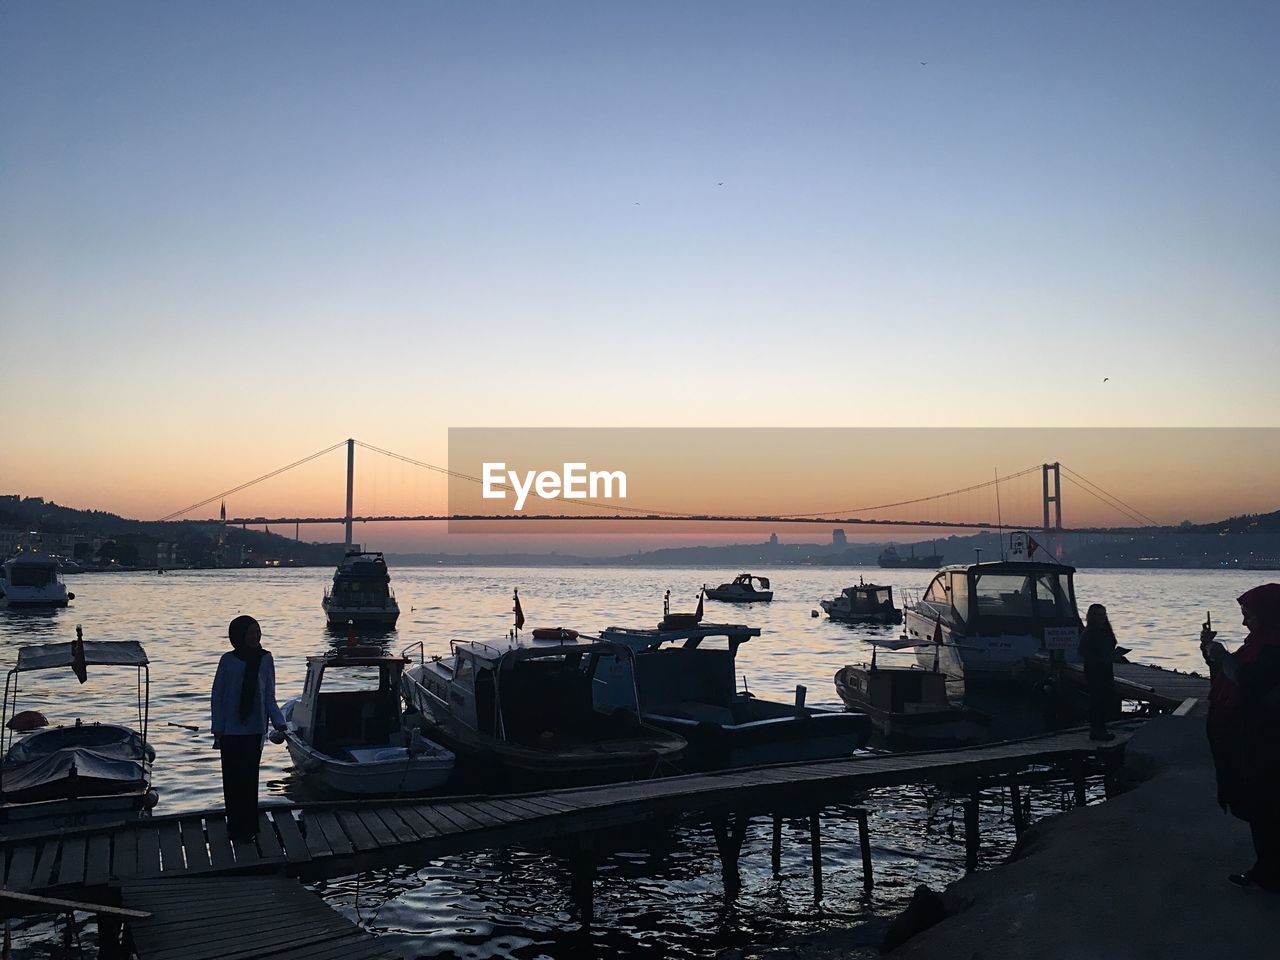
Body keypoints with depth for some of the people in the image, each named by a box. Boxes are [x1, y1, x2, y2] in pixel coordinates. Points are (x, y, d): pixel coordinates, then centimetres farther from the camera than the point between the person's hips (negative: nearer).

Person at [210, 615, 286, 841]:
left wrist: (278, 721, -7)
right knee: (232, 778, 4)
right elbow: (217, 695, 0)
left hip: (255, 729, 1)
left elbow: (269, 697, 5)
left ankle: (249, 827, 14)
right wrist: (218, 727, -5)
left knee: (250, 778, 5)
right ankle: (236, 826, 15)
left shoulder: (265, 659, 1)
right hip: (231, 729, -1)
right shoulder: (228, 660, -5)